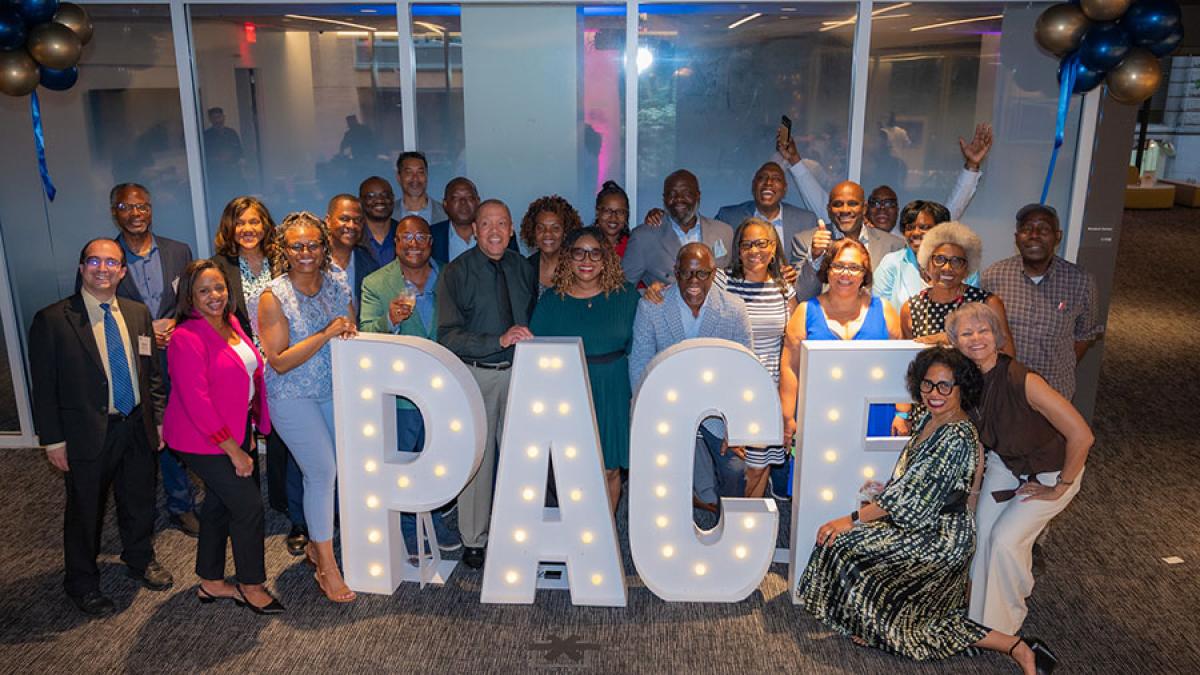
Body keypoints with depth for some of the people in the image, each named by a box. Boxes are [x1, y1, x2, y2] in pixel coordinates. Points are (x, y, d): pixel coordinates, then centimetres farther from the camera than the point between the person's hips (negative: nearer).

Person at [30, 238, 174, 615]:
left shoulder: (138, 313, 5)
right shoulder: (52, 320, -10)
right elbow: (43, 387, -8)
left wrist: (157, 419, 8)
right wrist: (53, 440, -9)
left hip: (137, 427, 4)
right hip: (88, 433, -4)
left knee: (139, 502, 19)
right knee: (85, 512, 12)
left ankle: (140, 560, 44)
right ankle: (82, 582, 33)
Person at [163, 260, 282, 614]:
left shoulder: (230, 324, 5)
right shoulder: (187, 338, -20)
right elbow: (196, 402, -22)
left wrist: (248, 432, 13)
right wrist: (234, 450, -20)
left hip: (235, 431, 8)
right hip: (204, 440, -8)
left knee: (219, 503, 17)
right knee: (248, 506, -4)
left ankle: (211, 582, 32)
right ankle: (251, 585, 15)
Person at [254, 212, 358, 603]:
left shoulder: (338, 285, 0)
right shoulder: (274, 297, -13)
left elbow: (352, 334, 13)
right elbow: (279, 362, -18)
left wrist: (350, 332, -9)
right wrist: (326, 334, -24)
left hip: (333, 390, 5)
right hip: (292, 397, -5)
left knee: (328, 470, 7)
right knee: (323, 471, -8)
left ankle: (317, 543, 31)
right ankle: (326, 566, 6)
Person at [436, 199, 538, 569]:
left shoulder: (524, 269, 7)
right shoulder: (456, 273, -6)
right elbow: (448, 336, -13)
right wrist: (500, 340, -23)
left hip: (519, 372, 3)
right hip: (475, 375, -3)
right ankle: (474, 541, 20)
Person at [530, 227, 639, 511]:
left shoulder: (626, 295, 2)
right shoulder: (552, 301, 2)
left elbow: (637, 348, 5)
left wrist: (638, 392, -2)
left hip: (613, 394, 1)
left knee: (610, 471, 7)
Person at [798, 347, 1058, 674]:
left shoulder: (957, 438, -24)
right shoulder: (928, 420, 5)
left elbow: (911, 497, -24)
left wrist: (853, 519, -20)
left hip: (941, 540, -8)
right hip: (925, 528, 8)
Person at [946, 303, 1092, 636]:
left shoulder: (1022, 381, -35)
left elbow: (1081, 436, -34)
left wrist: (1059, 488, -21)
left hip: (1049, 472, -5)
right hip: (1003, 463, 5)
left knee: (1005, 539, -10)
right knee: (983, 534, -1)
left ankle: (1004, 622, 15)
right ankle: (980, 611, 23)